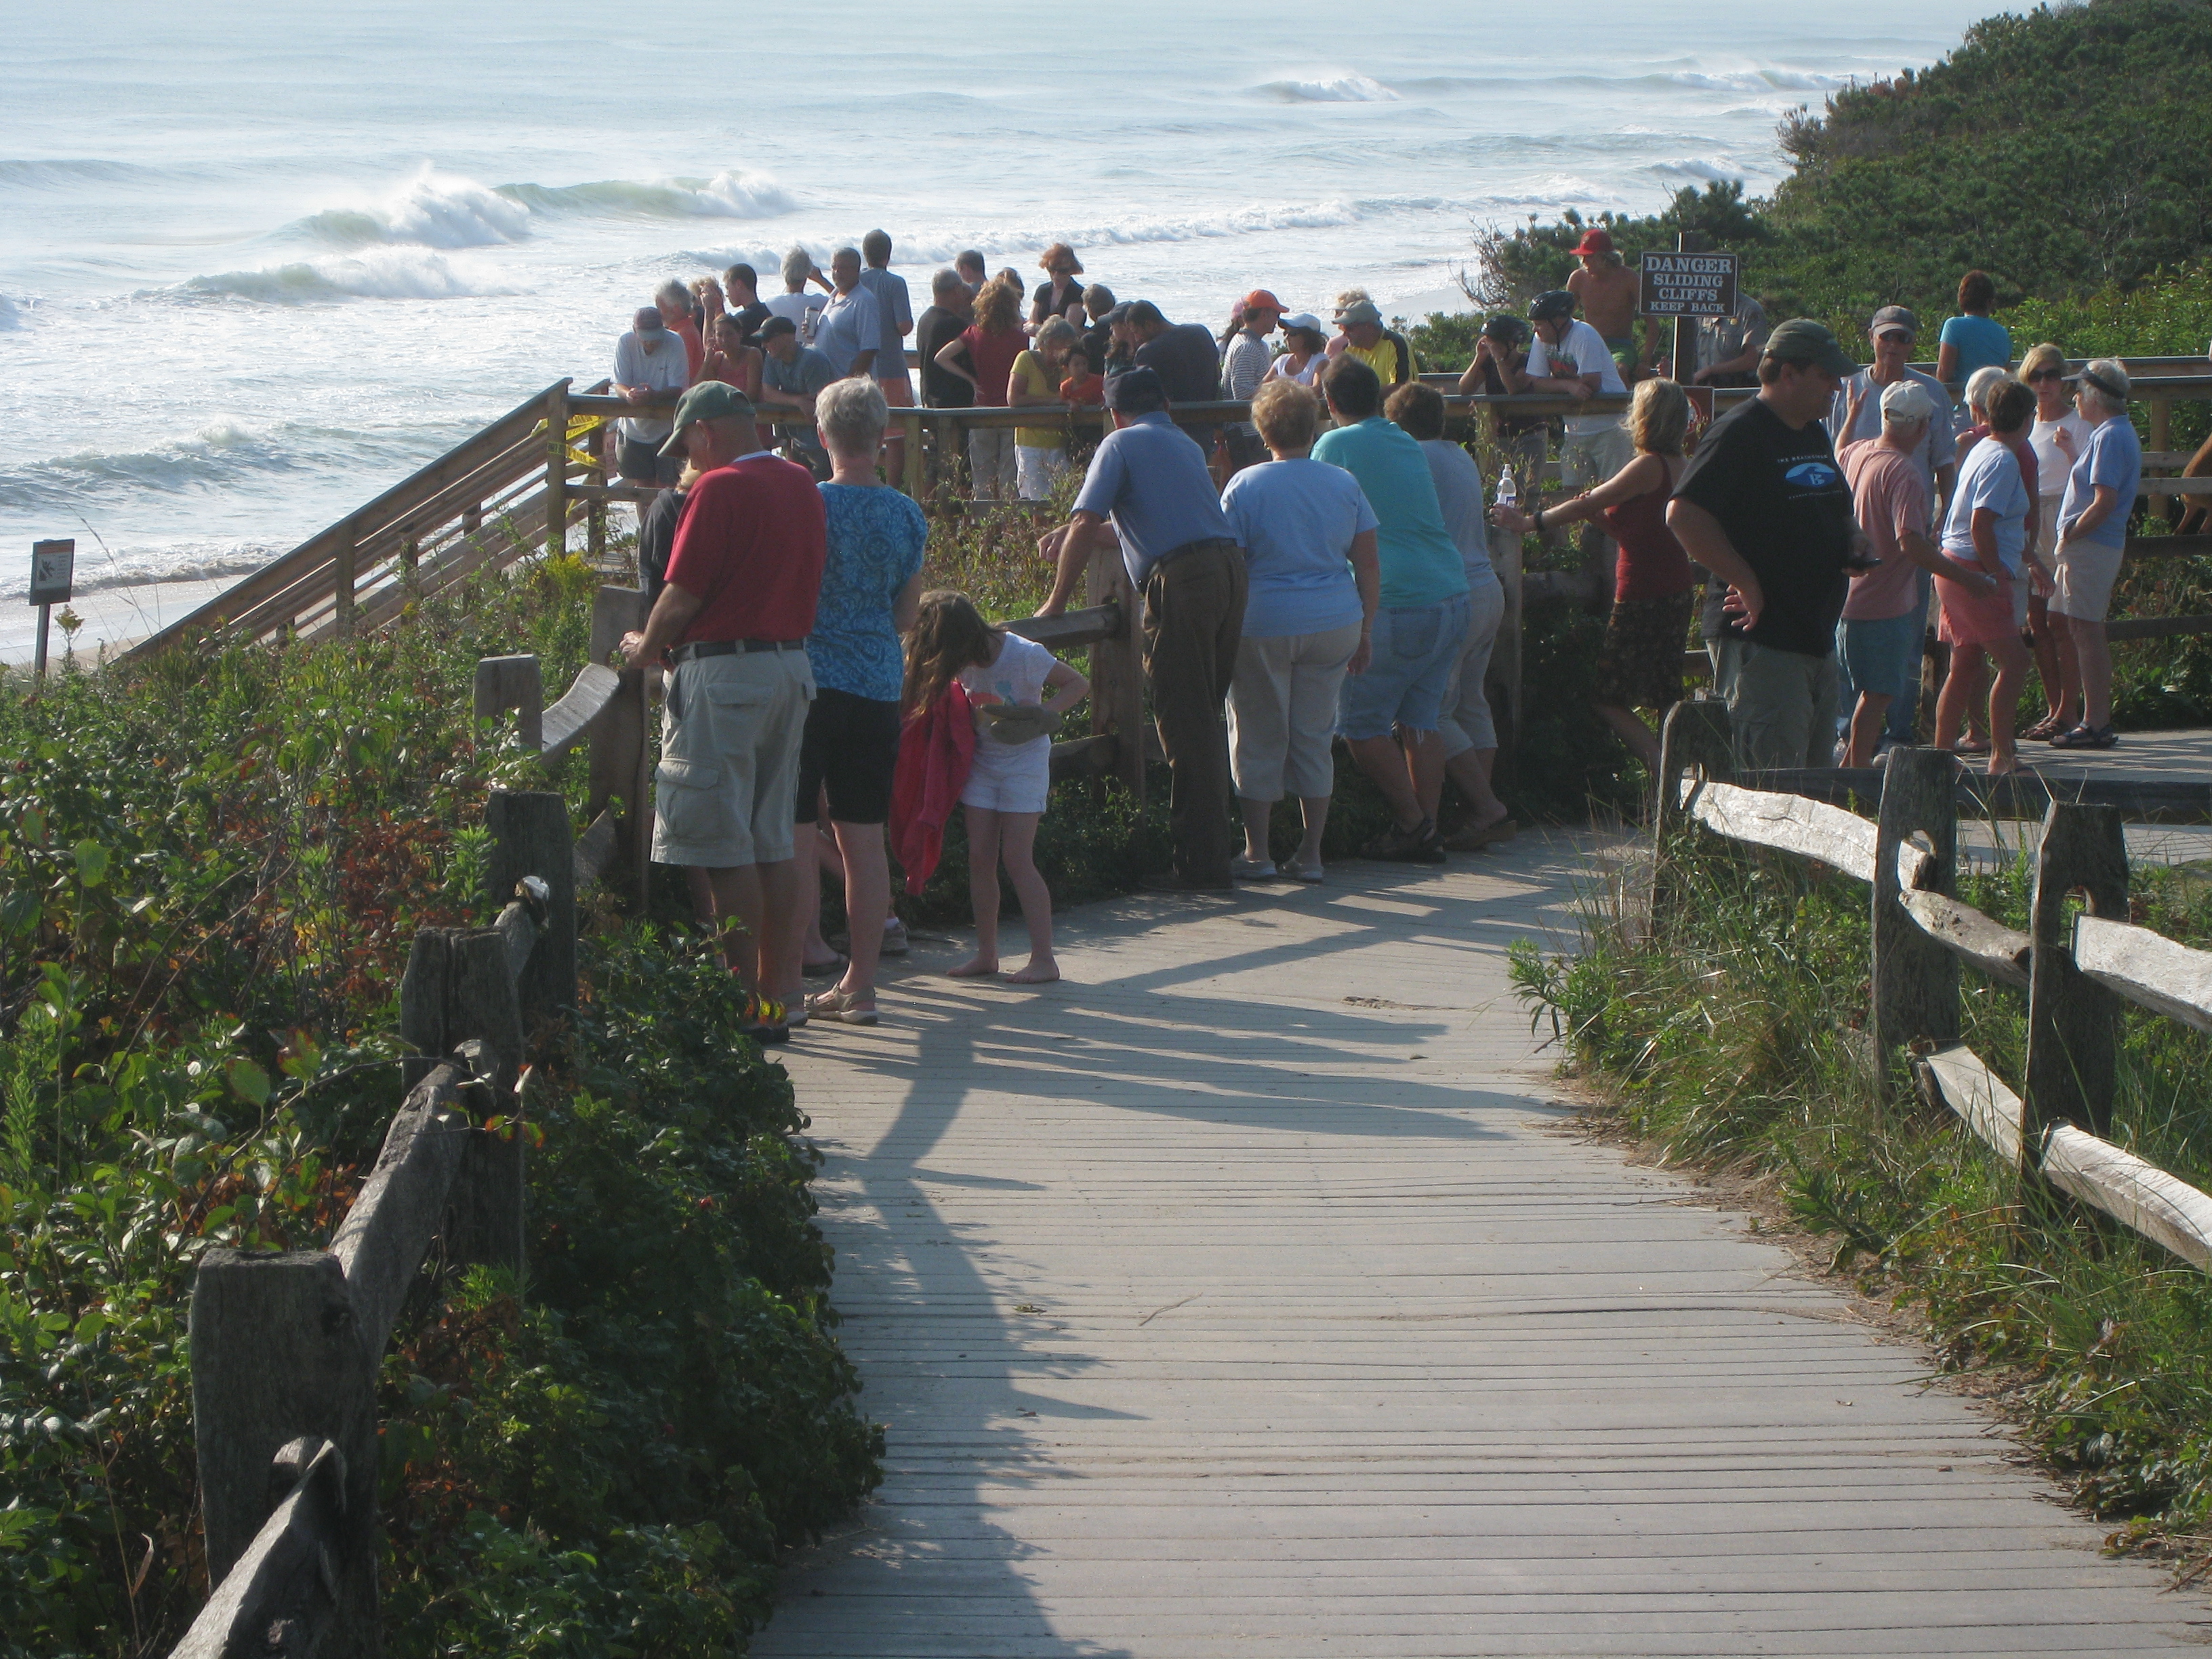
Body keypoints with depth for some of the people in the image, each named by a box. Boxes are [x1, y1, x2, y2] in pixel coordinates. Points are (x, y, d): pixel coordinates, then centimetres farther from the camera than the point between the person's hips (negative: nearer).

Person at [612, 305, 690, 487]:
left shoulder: (675, 344, -16)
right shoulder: (625, 344, -10)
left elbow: (678, 388, -20)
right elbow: (620, 385, -12)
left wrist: (654, 396, -40)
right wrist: (628, 394, -37)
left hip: (665, 429, -2)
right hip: (634, 429, 2)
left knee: (667, 485, -1)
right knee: (642, 484, 13)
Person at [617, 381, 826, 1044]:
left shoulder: (722, 488, -13)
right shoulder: (802, 485, 12)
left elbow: (683, 595, -14)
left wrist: (646, 648, 7)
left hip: (725, 672, -8)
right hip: (793, 662, 9)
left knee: (725, 849, -5)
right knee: (772, 845, 11)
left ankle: (745, 1004, -5)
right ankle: (774, 997, 14)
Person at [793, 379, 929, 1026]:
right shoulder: (907, 515, 3)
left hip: (808, 678, -4)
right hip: (878, 686, 4)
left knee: (797, 837, -1)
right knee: (864, 839, 9)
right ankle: (859, 985, 12)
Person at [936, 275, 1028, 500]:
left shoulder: (974, 334, -2)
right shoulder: (1019, 338, -9)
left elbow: (941, 358, -5)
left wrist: (971, 379, -1)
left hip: (983, 409, 2)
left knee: (983, 476, 8)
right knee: (1010, 477, 1)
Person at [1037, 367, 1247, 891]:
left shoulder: (1121, 444, 5)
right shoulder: (1187, 445, 27)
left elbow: (1086, 526, -5)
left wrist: (1056, 602, 2)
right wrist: (1072, 536, 40)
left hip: (1181, 578, -7)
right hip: (1230, 567, 7)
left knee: (1187, 726, -4)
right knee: (1204, 718, 16)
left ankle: (1202, 865, -3)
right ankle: (1212, 845, 20)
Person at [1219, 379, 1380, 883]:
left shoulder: (1246, 486, -5)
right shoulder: (1344, 484, 4)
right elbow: (1368, 566, 6)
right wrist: (1366, 630, 13)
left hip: (1264, 624, -3)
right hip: (1334, 625, 3)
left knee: (1259, 739, 7)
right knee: (1315, 737, 11)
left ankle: (1257, 852, 9)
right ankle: (1311, 854, 11)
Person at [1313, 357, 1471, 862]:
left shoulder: (1336, 445, -2)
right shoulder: (1409, 446, 18)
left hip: (1397, 606, -7)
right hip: (1453, 596, 7)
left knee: (1362, 723, 3)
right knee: (1421, 719, 12)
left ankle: (1411, 823, 1)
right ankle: (1427, 833, 10)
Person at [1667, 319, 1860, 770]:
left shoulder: (1815, 434, 17)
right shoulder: (1741, 433, -12)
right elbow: (1683, 515, -23)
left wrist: (1852, 541, 8)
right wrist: (1747, 583, -20)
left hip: (1820, 640, 9)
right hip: (1767, 644, -9)